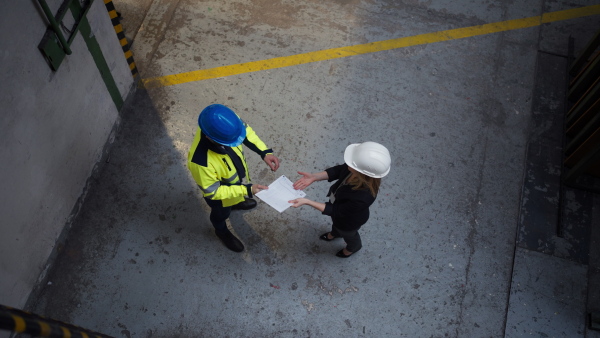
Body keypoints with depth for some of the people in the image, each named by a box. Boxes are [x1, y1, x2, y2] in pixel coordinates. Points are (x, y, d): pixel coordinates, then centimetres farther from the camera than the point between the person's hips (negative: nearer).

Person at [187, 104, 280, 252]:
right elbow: (212, 192, -30)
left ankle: (236, 202, 74)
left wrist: (265, 152, -23)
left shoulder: (225, 124, -35)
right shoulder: (200, 161, -48)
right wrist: (246, 190, -31)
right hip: (220, 192, -4)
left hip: (235, 178, 4)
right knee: (222, 213, 30)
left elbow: (246, 130, -11)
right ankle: (222, 231, 64)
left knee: (236, 198, 38)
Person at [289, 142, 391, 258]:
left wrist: (307, 202, -31)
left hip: (349, 220, -5)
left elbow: (336, 211, -31)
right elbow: (338, 170, -12)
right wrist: (314, 177, -23)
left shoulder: (363, 197, -48)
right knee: (335, 223, 38)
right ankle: (335, 233, 74)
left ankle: (353, 247, 68)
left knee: (348, 234, 32)